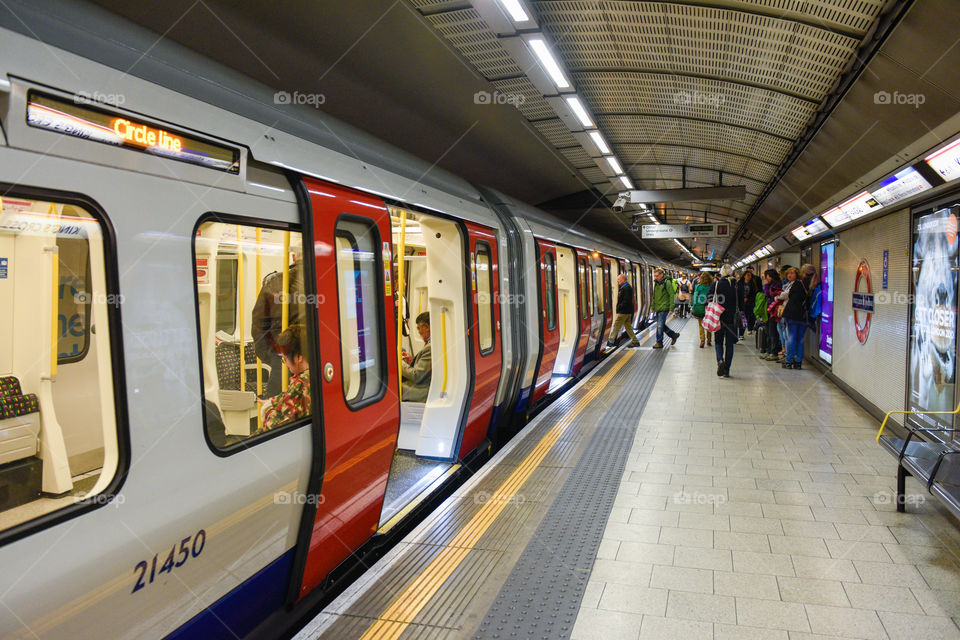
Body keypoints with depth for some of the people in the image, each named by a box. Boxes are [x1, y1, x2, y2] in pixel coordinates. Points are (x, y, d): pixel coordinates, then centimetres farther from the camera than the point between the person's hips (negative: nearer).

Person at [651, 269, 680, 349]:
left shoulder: (667, 282, -11)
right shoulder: (656, 283, 14)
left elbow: (671, 295, -14)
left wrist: (671, 308, -18)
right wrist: (653, 307, 18)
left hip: (664, 308, -8)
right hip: (658, 308, 8)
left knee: (660, 325, -7)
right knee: (661, 325, 14)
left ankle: (659, 343, 1)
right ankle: (674, 335, 30)